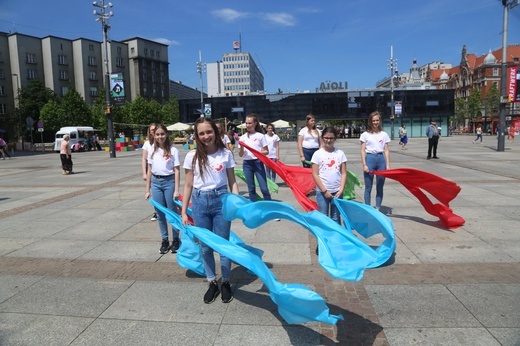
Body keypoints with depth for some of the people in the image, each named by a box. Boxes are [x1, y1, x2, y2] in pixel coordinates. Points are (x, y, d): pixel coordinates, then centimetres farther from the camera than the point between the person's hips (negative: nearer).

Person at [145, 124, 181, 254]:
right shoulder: (152, 150, 6)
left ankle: (176, 239, 19)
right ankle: (164, 240, 22)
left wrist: (176, 190, -11)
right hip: (155, 182, 4)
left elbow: (177, 171, -6)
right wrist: (148, 189, 9)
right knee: (160, 213, 9)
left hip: (169, 181, -4)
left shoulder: (173, 150, -5)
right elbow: (149, 170, 10)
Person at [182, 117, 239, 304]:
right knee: (205, 246, 12)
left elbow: (232, 182, 2)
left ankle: (226, 283, 28)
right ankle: (212, 283, 29)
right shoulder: (192, 156, -2)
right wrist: (184, 212, 2)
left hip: (221, 200, -1)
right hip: (199, 202, 2)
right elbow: (188, 185, 3)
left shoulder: (226, 154, -4)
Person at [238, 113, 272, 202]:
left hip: (258, 163, -3)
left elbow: (266, 151, 2)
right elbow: (241, 155, 7)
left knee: (264, 188, -5)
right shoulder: (243, 137, 7)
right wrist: (241, 147, -12)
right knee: (251, 188, 8)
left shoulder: (260, 136, 0)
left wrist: (259, 152, -18)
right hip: (247, 164, 3)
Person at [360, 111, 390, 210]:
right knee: (368, 187, 3)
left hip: (381, 159, 2)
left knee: (380, 187, 8)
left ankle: (378, 209, 18)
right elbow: (363, 151, -1)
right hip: (370, 159, -2)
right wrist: (364, 165, -9)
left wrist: (388, 165, 1)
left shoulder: (384, 134, 7)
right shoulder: (365, 134, 1)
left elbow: (386, 150, 7)